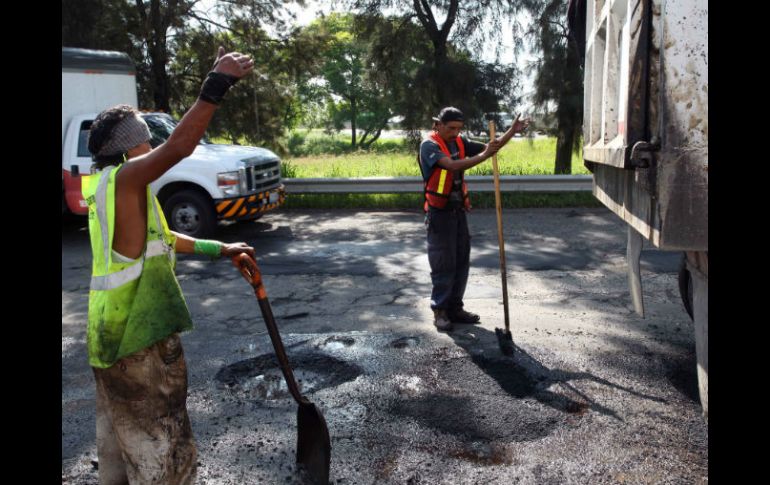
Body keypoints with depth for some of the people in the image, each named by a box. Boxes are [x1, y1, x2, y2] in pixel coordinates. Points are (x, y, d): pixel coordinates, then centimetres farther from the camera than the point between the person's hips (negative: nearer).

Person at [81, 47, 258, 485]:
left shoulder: (107, 185, 13)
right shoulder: (124, 177, -15)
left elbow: (157, 237, 21)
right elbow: (180, 145, -32)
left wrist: (219, 249, 22)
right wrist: (219, 83, -32)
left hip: (114, 331, 10)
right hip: (136, 335, -10)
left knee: (120, 436, 22)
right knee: (160, 446, 1)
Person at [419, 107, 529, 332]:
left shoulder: (460, 142, 8)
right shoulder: (429, 145, -13)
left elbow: (489, 149, 8)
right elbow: (453, 165, -29)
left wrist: (513, 131, -4)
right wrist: (484, 156, -36)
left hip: (458, 210, 7)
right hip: (439, 212, -7)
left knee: (461, 261, 10)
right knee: (443, 263, -3)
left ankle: (455, 307, 20)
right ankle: (439, 311, 8)